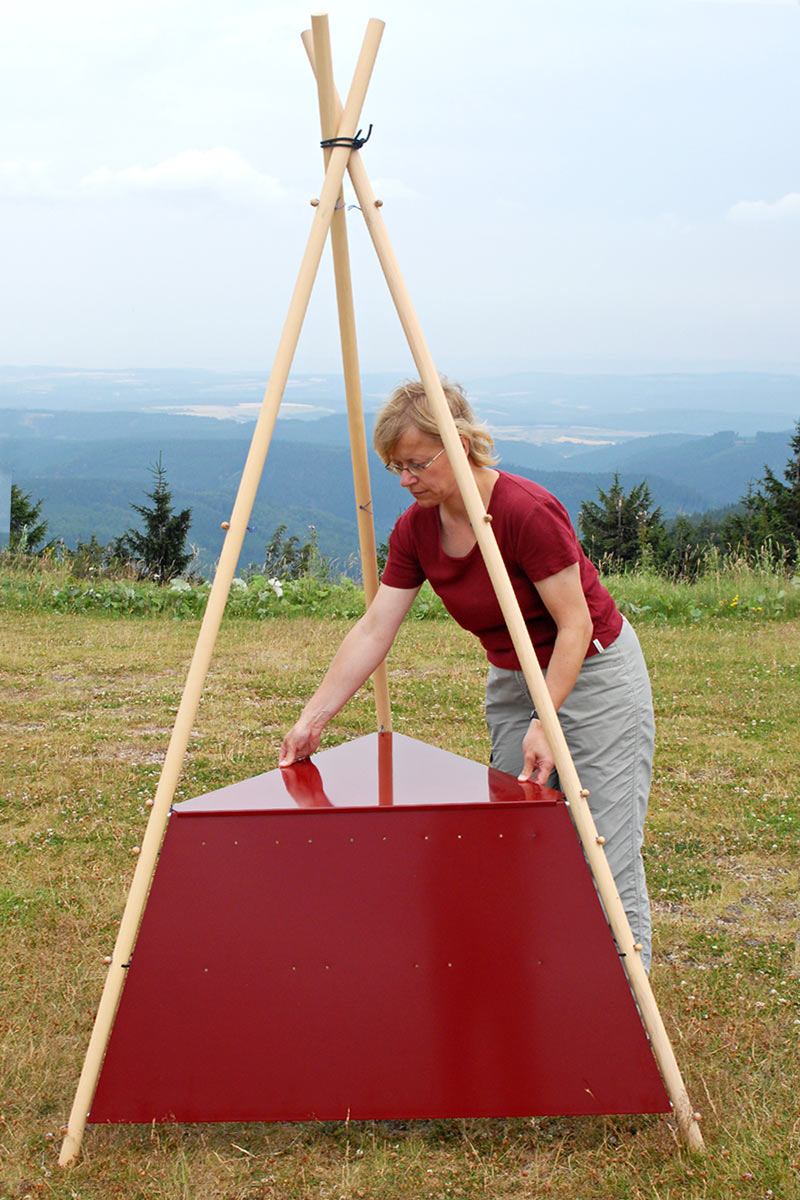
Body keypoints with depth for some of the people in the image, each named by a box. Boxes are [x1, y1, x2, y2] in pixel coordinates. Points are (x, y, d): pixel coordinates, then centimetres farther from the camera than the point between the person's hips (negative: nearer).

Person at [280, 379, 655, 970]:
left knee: (604, 856, -5)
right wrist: (313, 719, -9)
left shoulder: (528, 511, -27)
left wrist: (544, 724, -28)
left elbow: (575, 626, -22)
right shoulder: (416, 528, -6)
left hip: (595, 674, -7)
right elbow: (373, 631, -5)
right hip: (510, 682, 7)